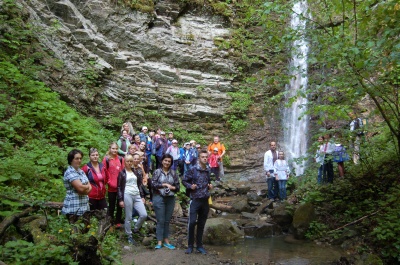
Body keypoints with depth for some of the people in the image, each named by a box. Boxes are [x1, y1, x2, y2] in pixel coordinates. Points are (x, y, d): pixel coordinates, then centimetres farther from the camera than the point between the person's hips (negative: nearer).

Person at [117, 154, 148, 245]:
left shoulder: (136, 171, 16)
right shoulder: (122, 172, 3)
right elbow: (119, 187, 1)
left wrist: (142, 196, 13)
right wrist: (120, 199, -6)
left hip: (137, 195, 4)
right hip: (127, 195, -4)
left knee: (144, 215, -5)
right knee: (128, 217, 0)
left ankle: (136, 229, 18)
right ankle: (129, 236, 14)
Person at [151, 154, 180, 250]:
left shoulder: (173, 173, 8)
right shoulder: (157, 171, 0)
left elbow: (178, 186, 6)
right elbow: (153, 184, -9)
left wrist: (171, 187, -12)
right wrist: (164, 185, -12)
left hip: (170, 199, 3)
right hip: (159, 198, -3)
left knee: (167, 220, 10)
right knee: (160, 220, 0)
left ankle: (166, 241, 19)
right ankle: (159, 242, 8)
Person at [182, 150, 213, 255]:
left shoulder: (208, 171, 9)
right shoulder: (192, 170, -6)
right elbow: (184, 181, 1)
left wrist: (210, 186, 4)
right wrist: (190, 186, -16)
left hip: (205, 200, 5)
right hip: (195, 199, -4)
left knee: (202, 224, 10)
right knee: (192, 222, -9)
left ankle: (199, 245, 21)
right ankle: (190, 246, 7)